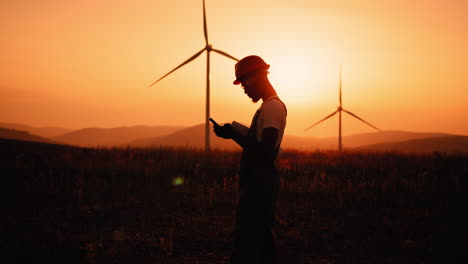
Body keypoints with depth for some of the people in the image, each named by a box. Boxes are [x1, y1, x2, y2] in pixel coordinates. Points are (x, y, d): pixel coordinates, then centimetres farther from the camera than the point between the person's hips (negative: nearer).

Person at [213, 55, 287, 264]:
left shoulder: (272, 107, -14)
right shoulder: (270, 106, 18)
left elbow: (265, 151, -23)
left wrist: (234, 135, -16)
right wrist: (235, 134, 11)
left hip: (260, 183, -11)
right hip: (260, 181, 11)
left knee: (246, 242, -9)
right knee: (262, 237, 15)